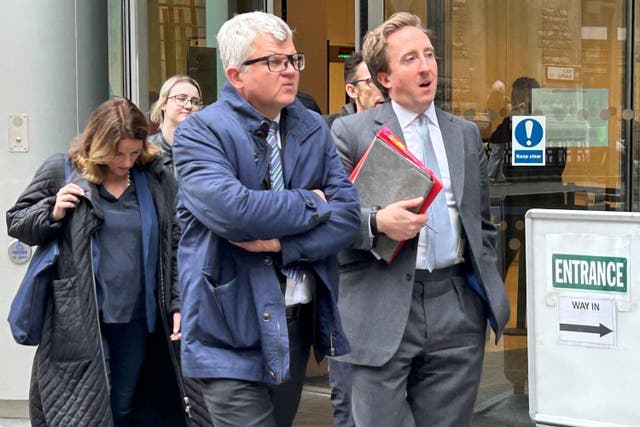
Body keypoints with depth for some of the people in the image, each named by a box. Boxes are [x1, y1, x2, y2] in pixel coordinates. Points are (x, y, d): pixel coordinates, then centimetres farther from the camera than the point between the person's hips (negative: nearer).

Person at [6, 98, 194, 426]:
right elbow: (16, 223, 8)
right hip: (79, 323, -3)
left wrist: (178, 305, 4)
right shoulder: (61, 171, 0)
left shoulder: (157, 180, 6)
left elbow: (174, 248, 10)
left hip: (137, 321, 3)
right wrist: (53, 213, -12)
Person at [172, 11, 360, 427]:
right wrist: (311, 204, -10)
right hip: (234, 329, -6)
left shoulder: (314, 129, 9)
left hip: (299, 322, 6)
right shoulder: (201, 131, -9)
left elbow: (349, 212, 0)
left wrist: (283, 242, -17)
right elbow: (231, 210, -25)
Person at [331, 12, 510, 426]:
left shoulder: (466, 134, 16)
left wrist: (487, 288, 15)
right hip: (382, 313, -4)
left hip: (457, 311, 4)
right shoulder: (351, 132, 0)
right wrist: (376, 221, -21)